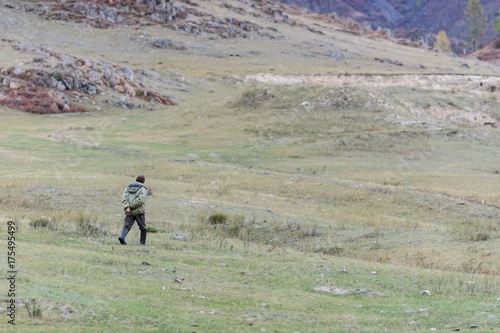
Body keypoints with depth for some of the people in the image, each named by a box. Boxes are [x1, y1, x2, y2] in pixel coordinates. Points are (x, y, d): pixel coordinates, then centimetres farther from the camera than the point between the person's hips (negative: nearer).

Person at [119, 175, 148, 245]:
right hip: (139, 212, -3)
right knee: (143, 228, 11)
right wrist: (131, 207, -12)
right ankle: (143, 242, 14)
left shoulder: (128, 188, 17)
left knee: (127, 225, -4)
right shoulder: (143, 189, 2)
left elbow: (124, 198, 0)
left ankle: (122, 237, -28)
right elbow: (140, 200, -14)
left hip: (129, 213, 3)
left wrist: (127, 207, -12)